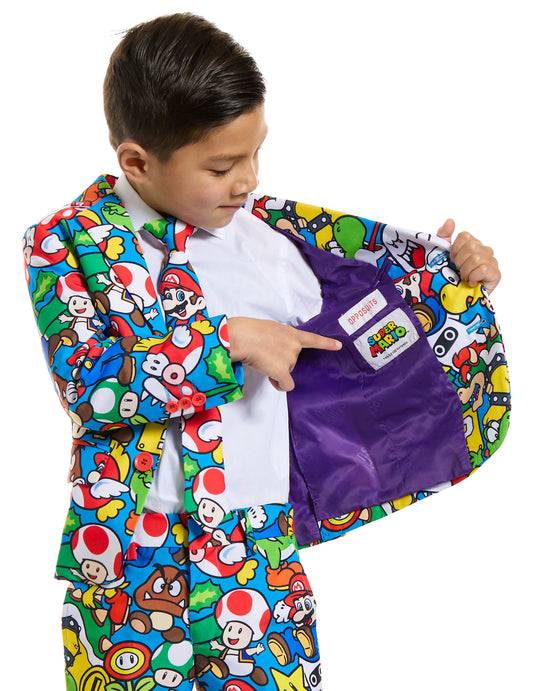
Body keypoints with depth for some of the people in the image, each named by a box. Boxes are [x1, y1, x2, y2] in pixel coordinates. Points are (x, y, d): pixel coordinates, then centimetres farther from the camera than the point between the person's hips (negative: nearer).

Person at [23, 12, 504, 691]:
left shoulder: (263, 226, 4)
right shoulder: (67, 242, -7)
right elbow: (87, 382, -19)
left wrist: (451, 266, 5)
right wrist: (229, 343, -20)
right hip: (136, 555, -3)